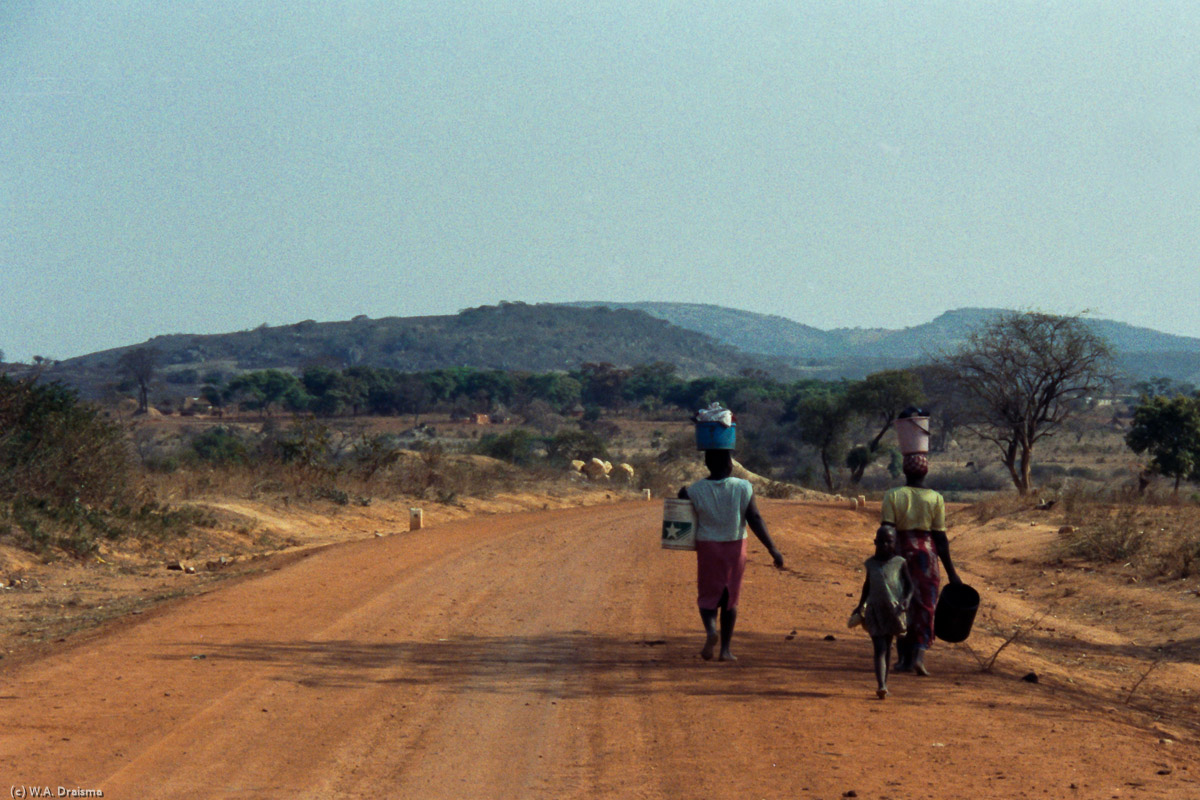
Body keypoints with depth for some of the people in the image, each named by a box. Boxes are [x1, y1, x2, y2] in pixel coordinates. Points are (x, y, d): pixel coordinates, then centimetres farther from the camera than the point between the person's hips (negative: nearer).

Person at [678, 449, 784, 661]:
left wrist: (682, 495, 14)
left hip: (707, 548, -1)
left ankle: (711, 630, -21)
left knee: (707, 595, 10)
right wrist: (772, 548, -7)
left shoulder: (695, 491, -9)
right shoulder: (743, 488, -9)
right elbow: (755, 520, -11)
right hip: (735, 548, 1)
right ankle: (725, 649, 12)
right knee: (730, 598, 14)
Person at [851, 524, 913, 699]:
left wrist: (906, 600, -17)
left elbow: (909, 585, 0)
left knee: (887, 648, 14)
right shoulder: (871, 563, 3)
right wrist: (861, 605, 15)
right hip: (875, 610, 0)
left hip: (893, 610, 0)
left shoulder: (900, 563, -2)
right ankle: (881, 686, -22)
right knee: (879, 649, -10)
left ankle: (883, 685, 27)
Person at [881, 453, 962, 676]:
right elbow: (940, 537, -1)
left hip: (900, 549, 0)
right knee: (924, 607, 6)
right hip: (926, 551, 0)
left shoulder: (893, 496, -2)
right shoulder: (935, 498, -1)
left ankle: (904, 659, 16)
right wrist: (951, 572, 4)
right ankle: (919, 655, -10)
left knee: (902, 606, 12)